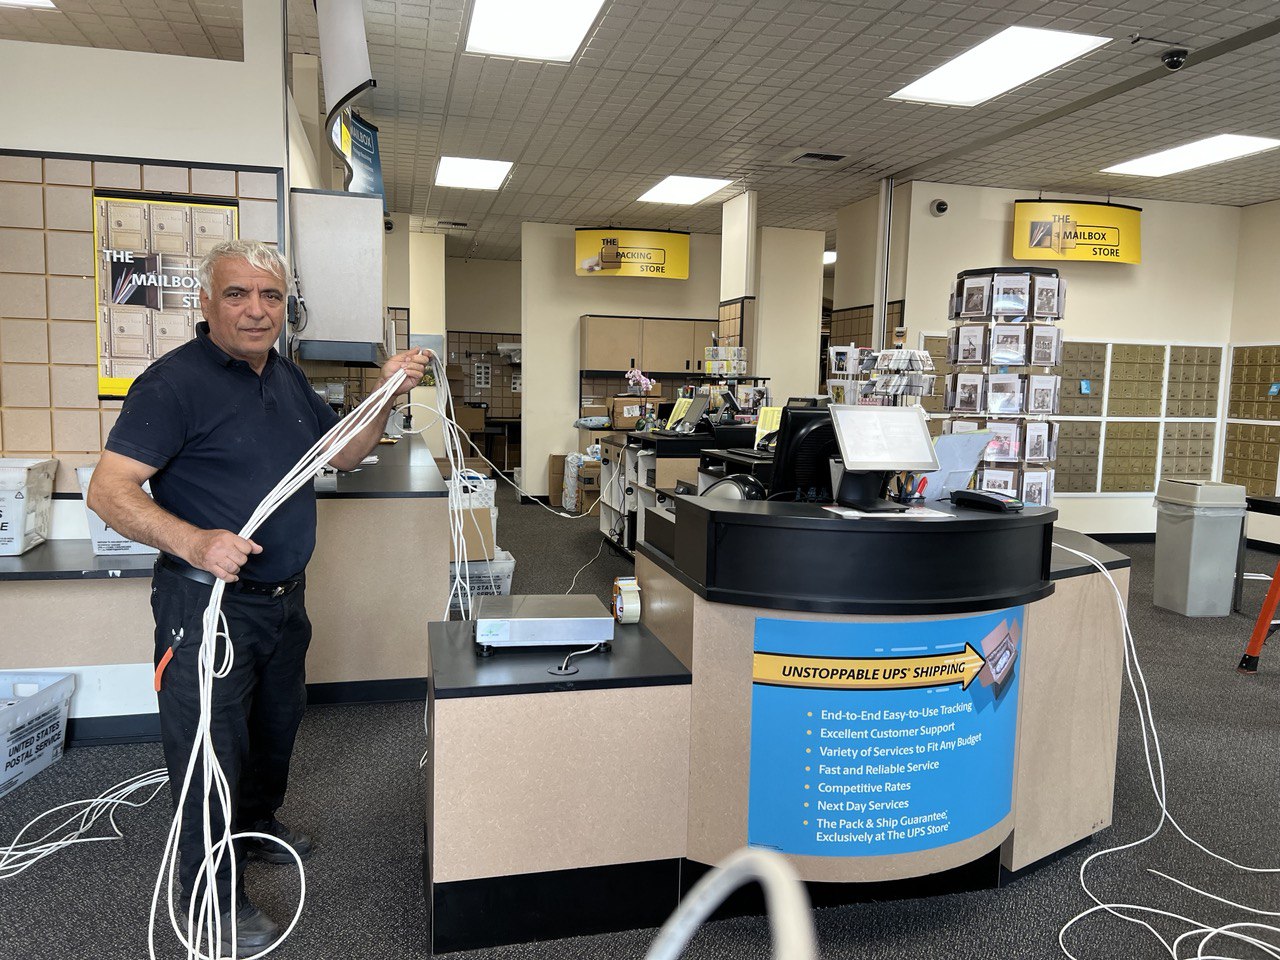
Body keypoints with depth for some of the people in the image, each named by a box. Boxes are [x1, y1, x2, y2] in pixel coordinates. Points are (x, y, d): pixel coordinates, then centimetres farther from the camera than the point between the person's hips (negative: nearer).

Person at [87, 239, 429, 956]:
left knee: (278, 721, 24)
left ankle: (259, 823, 50)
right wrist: (193, 541, -36)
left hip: (285, 595, 8)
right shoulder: (176, 380, -17)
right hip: (208, 603, -8)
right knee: (212, 746, 5)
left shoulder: (288, 378, 7)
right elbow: (109, 491, -21)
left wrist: (387, 396, 0)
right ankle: (215, 900, 25)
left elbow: (343, 454, 15)